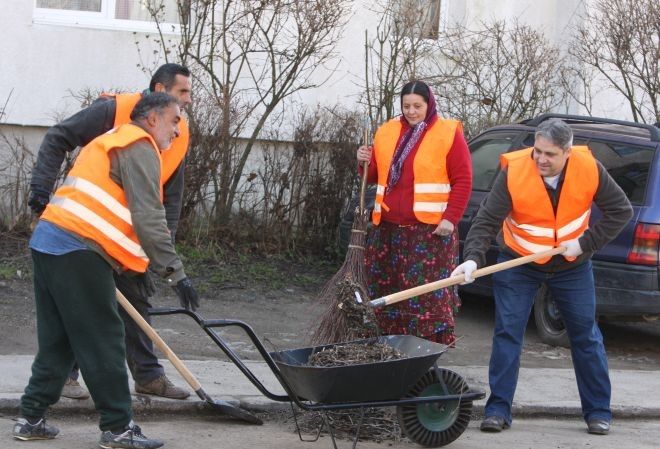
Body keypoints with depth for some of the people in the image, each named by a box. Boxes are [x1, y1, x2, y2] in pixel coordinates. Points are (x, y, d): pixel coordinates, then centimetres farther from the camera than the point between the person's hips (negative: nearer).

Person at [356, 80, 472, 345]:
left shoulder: (448, 134, 0)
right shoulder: (386, 132, 15)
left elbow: (463, 180, -4)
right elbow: (376, 176, 25)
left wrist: (450, 218, -12)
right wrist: (366, 163, 2)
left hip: (430, 231, -5)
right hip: (388, 229, 5)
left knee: (429, 294, -9)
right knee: (387, 293, 6)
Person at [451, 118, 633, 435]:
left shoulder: (590, 170, -19)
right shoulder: (513, 172, -24)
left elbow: (621, 210, -9)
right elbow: (487, 220, -25)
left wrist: (586, 243, -18)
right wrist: (473, 258, -40)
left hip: (572, 266, 2)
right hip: (518, 264, -1)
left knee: (586, 336, 6)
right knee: (507, 333, -7)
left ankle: (598, 412, 16)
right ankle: (498, 410, -1)